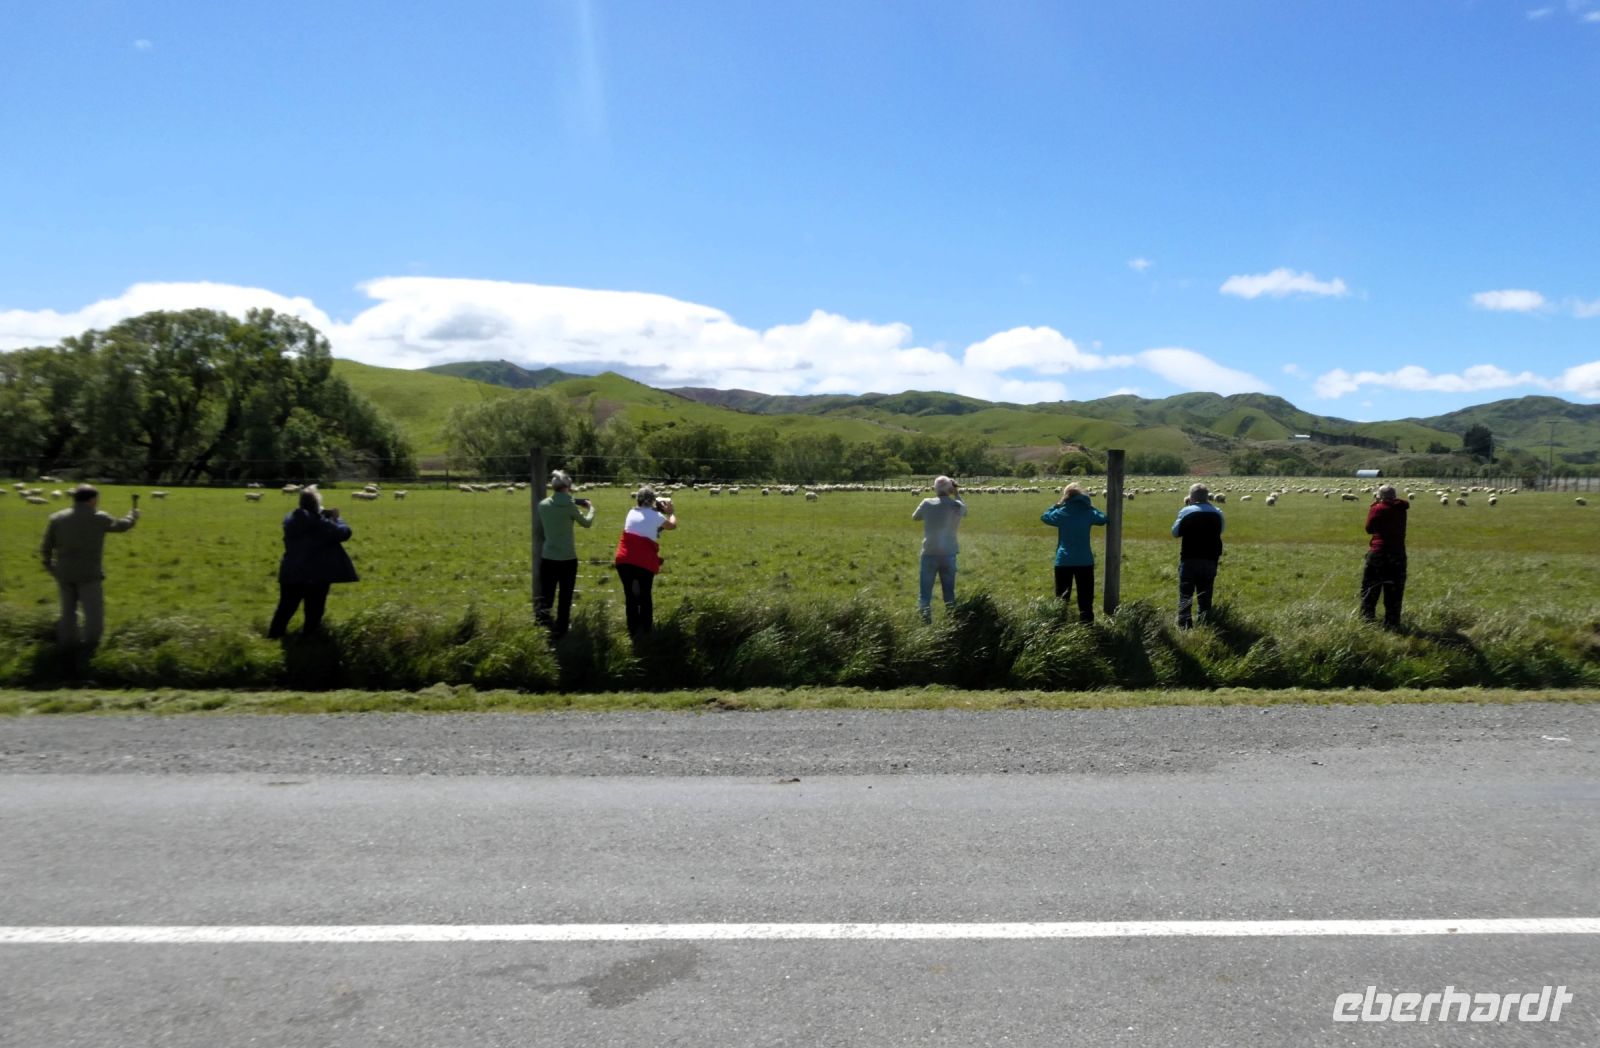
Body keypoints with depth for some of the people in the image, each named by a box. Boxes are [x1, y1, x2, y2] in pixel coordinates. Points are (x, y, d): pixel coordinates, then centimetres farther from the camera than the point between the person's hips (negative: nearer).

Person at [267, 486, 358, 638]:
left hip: (290, 573, 6)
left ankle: (275, 633, 24)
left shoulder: (290, 519, 4)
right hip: (316, 574, -5)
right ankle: (309, 634, 16)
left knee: (286, 607, 19)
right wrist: (336, 519, 4)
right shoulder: (319, 522, -16)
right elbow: (344, 532, -13)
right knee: (314, 610, 10)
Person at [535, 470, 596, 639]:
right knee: (565, 597, 9)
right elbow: (587, 523, 3)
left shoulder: (543, 505, 0)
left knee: (546, 594, 16)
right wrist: (591, 508, 21)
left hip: (547, 558, 3)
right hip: (567, 559, -3)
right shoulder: (569, 505, -12)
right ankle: (560, 631, 15)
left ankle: (542, 612, -7)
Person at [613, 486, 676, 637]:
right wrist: (670, 511, 33)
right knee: (645, 595, 13)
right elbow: (672, 525, 17)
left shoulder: (632, 512, 13)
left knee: (630, 595, 13)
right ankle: (645, 628, 19)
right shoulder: (656, 516, 0)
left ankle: (633, 629, 19)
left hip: (624, 560, 4)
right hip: (644, 562, -4)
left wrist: (659, 510, 31)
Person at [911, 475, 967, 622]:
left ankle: (925, 622, -8)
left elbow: (914, 517, 9)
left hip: (929, 554, -2)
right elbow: (964, 510, 19)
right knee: (949, 593, 14)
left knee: (925, 593, 4)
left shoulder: (927, 504, -9)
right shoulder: (957, 506, -5)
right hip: (949, 555, 2)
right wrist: (957, 493, 17)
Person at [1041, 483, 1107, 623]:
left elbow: (1045, 517, 12)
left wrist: (1057, 505, 13)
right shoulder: (1088, 512, -2)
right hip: (1085, 561, 0)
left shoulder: (1061, 513, -6)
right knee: (1085, 596, 6)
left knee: (1061, 597, 9)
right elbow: (1103, 519, 16)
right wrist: (1091, 506, 18)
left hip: (1063, 561, 0)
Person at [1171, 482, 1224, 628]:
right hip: (1210, 560, 3)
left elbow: (1175, 533, 1)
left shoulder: (1186, 512, -10)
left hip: (1189, 559, -3)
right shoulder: (1217, 513, 2)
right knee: (1205, 596, 11)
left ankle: (1184, 626, -7)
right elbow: (1220, 532, 17)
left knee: (1185, 594, 2)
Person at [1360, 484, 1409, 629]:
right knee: (1394, 591, 7)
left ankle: (1367, 616, 4)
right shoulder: (1401, 509, 5)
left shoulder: (1379, 509, -9)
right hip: (1398, 553, 4)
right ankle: (1392, 623, 7)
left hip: (1379, 553, -4)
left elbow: (1370, 528, 0)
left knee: (1370, 586, 8)